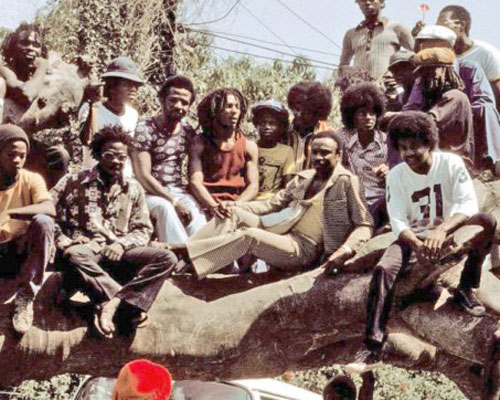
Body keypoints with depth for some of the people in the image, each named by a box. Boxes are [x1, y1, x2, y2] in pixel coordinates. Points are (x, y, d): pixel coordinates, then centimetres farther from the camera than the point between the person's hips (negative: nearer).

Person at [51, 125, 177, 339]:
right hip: (85, 252, -3)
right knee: (74, 256, -40)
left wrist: (122, 243, -6)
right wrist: (65, 243, -11)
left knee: (166, 258, -23)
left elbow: (143, 230, 14)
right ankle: (127, 305, -36)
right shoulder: (74, 182, 9)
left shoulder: (133, 189, 16)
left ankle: (112, 303, -37)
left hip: (117, 254, 3)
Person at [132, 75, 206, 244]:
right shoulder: (145, 129, -8)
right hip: (151, 193, -4)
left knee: (195, 211, -26)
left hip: (178, 191, 4)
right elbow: (143, 176, -13)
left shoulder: (188, 132, 9)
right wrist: (174, 201, -19)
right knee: (164, 206, -35)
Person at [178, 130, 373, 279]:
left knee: (250, 235, -30)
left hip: (303, 250, -7)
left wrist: (346, 249, -24)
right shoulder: (303, 178, 18)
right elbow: (272, 204, 17)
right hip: (282, 235, 7)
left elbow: (364, 225, -5)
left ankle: (185, 254, -37)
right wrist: (235, 206, 2)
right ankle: (182, 259, -25)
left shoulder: (346, 181, -2)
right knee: (235, 214, -12)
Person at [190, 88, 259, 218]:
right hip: (206, 205, -2)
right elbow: (195, 182, -4)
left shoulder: (249, 147, 12)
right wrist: (214, 206, -20)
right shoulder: (200, 144, 7)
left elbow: (253, 186, 5)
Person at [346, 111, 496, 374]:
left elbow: (468, 204, -23)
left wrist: (442, 230, -42)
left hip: (449, 232, 0)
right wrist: (417, 244, -37)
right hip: (412, 236, 0)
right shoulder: (396, 176, -9)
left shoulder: (451, 163, -12)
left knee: (487, 221, -28)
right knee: (383, 269, -29)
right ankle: (372, 348, -32)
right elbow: (398, 222, -15)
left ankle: (466, 290, -14)